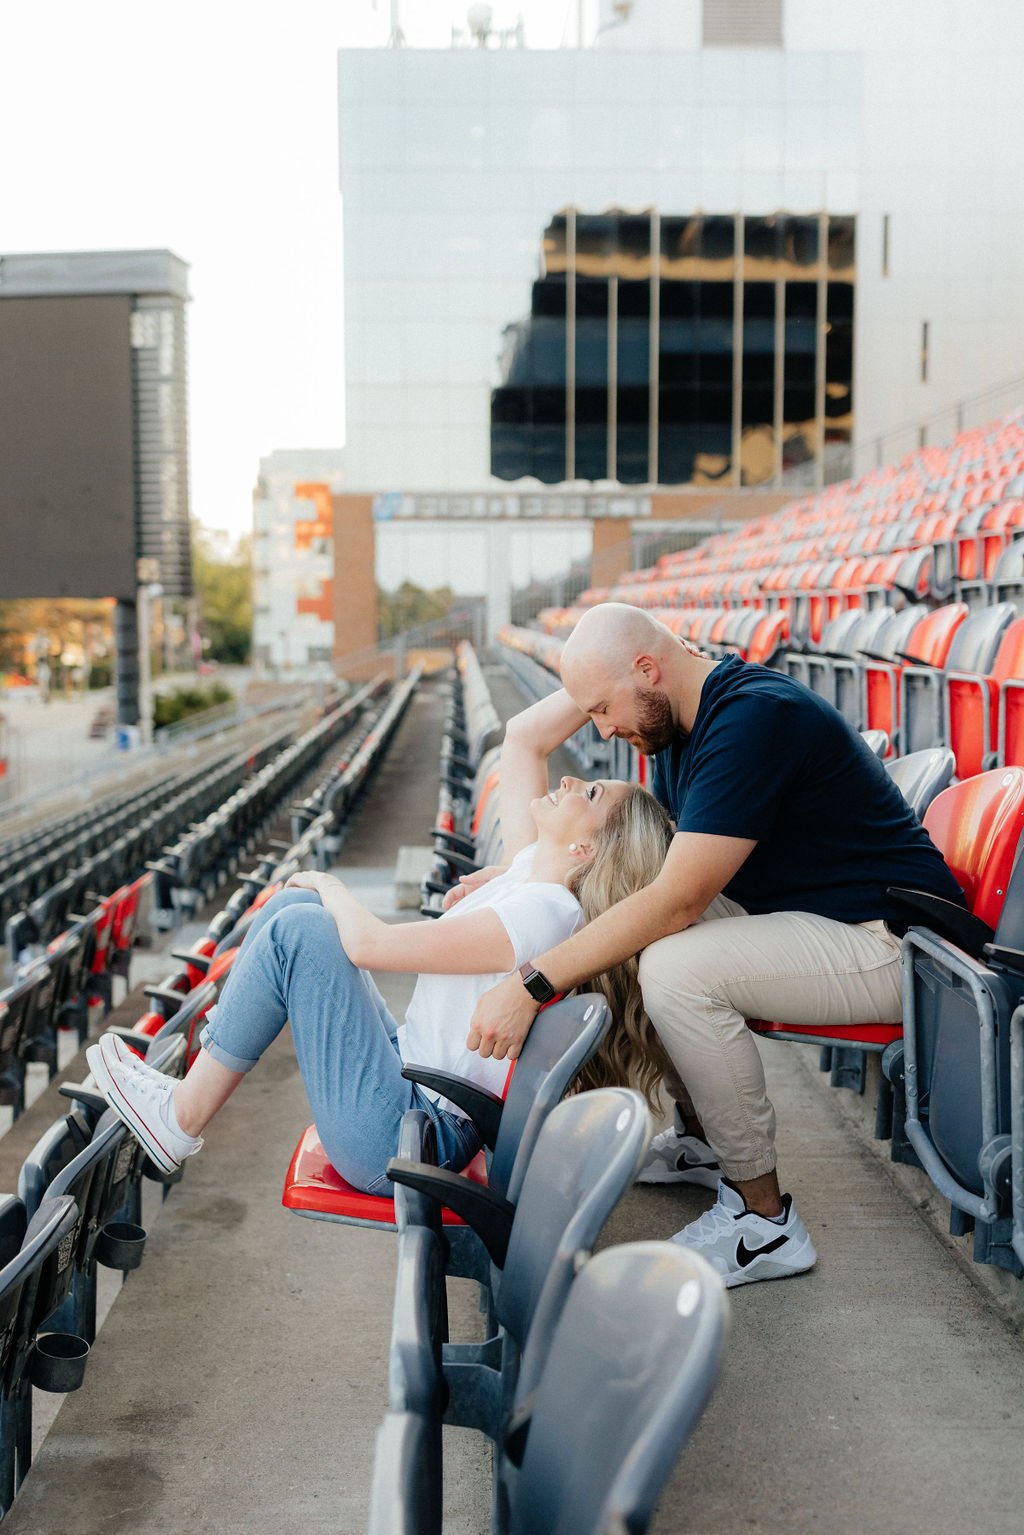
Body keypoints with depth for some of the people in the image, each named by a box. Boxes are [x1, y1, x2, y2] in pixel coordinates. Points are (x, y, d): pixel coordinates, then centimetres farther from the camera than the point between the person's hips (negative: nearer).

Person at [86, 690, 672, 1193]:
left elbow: (368, 943, -23)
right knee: (294, 905, 7)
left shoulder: (542, 913, -22)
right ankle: (193, 1083, 12)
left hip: (404, 1137, -9)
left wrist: (331, 886, -4)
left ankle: (181, 1120, -2)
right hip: (407, 1072, 9)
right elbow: (523, 736, 15)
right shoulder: (534, 869, 5)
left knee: (300, 929, -15)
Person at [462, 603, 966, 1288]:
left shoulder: (755, 719, -24)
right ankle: (702, 1137, 19)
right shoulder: (683, 724, 6)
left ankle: (764, 1218, -14)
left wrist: (530, 985, -29)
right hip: (804, 918, 10)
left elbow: (677, 900, -29)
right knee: (617, 928, 9)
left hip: (887, 943, -10)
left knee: (676, 968, -29)